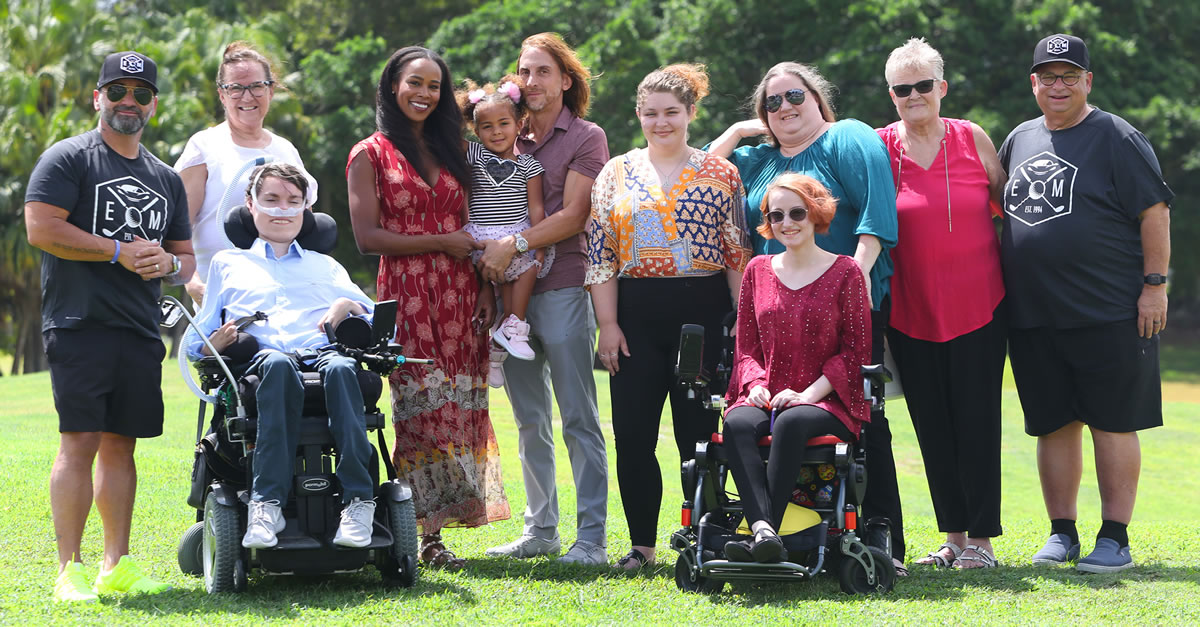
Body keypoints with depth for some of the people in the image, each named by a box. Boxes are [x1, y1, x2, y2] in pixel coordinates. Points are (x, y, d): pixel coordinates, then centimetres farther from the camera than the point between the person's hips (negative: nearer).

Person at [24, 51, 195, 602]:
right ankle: (69, 570, -9)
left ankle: (117, 566, 12)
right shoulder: (67, 159, 1)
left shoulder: (165, 179, 21)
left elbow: (186, 256, 24)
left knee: (120, 443, 8)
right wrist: (121, 252, -12)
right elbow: (41, 228, -11)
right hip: (81, 324, -6)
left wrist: (169, 264, -2)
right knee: (80, 441, -11)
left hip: (141, 330, 6)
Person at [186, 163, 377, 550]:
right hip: (256, 366, -1)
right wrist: (220, 339, 2)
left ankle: (358, 500, -48)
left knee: (341, 368, -38)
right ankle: (267, 504, -51)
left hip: (323, 355, 1)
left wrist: (348, 307, 1)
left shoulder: (325, 267, 35)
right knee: (277, 365, -40)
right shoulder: (227, 264, 32)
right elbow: (195, 344, 25)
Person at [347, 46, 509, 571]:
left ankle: (434, 531, 2)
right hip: (407, 296, -5)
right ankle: (425, 534, -7)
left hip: (459, 296, 5)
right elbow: (367, 237, -7)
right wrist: (441, 242, -9)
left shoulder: (450, 151, 18)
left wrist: (484, 287, 6)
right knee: (421, 409, -9)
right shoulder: (371, 155, 2)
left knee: (459, 410, -1)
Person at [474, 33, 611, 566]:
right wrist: (487, 252, 1)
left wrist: (515, 244, -16)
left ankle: (591, 536, -4)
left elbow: (574, 216, -8)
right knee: (530, 420, 10)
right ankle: (540, 529, 17)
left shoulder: (585, 138, 2)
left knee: (578, 418, -5)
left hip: (563, 287, -6)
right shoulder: (510, 139, 16)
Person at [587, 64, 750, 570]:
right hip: (636, 317, 2)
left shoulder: (719, 174, 5)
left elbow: (738, 253, 3)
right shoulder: (616, 174, 9)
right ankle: (642, 543, 11)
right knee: (632, 434, 0)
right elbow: (600, 253, 7)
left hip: (704, 313, -2)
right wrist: (608, 324, -1)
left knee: (698, 433, -1)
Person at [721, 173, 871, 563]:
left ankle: (760, 536, -45)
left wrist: (809, 393, -11)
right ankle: (764, 529, -50)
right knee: (737, 424, -32)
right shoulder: (758, 270, 17)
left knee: (790, 423, -37)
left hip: (826, 401, -3)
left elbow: (856, 350, 2)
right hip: (767, 399, 3)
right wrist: (755, 383, -4)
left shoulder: (844, 272, 6)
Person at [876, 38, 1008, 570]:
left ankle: (981, 537, 6)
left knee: (976, 421, -2)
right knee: (932, 425, 7)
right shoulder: (880, 148, 1)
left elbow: (1009, 201, 12)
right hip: (910, 310, 1)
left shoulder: (972, 139, 1)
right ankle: (953, 535, 16)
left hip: (978, 304, -1)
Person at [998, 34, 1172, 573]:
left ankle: (1115, 537, 4)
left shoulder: (1117, 138, -3)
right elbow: (1003, 213, 23)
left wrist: (1155, 284, -11)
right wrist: (1002, 293, 17)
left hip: (1109, 312, -5)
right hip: (1033, 316, 5)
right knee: (1054, 425, 8)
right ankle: (1061, 533, 16)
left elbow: (1154, 212, -6)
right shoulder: (1019, 140, 15)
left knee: (1113, 424, -2)